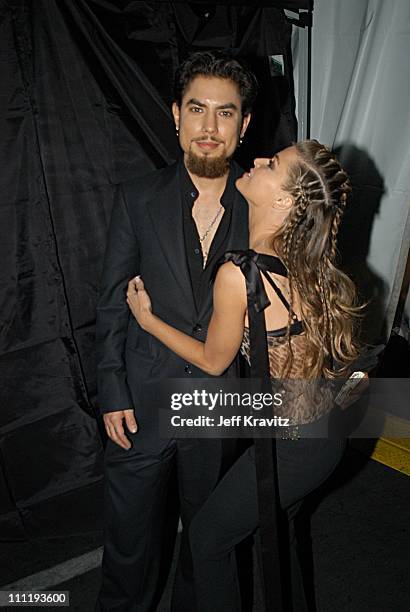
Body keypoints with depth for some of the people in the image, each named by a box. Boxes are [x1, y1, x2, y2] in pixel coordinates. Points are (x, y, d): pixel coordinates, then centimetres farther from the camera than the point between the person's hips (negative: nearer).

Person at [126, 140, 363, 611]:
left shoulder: (239, 273, -27)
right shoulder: (308, 264, -6)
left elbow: (213, 361, -10)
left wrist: (147, 319, 0)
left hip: (288, 449, -7)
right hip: (326, 435, 8)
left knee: (208, 537, 19)